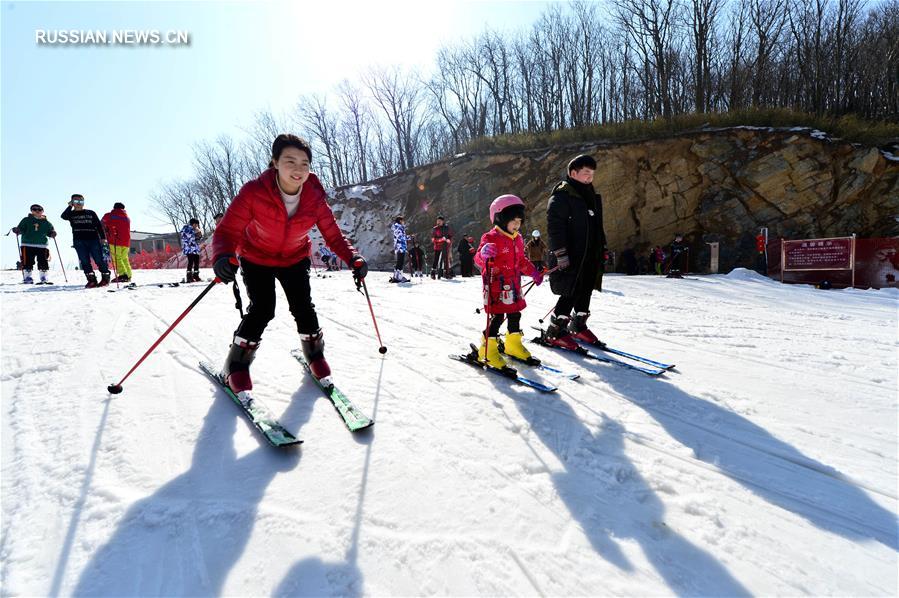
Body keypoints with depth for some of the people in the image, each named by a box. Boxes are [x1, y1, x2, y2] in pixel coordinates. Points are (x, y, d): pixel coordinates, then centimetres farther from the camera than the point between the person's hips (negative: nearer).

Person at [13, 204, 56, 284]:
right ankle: (27, 277, 4)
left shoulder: (46, 222, 12)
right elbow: (21, 229, 5)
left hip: (42, 246, 1)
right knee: (27, 262, -5)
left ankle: (44, 278, 8)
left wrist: (52, 234, -5)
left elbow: (50, 231, 16)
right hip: (27, 245, -1)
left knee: (43, 263, 1)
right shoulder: (26, 220, 7)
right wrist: (17, 230, -16)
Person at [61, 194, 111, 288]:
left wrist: (103, 237, 1)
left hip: (93, 239, -1)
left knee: (99, 259, -6)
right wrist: (70, 206, -3)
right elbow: (63, 216, -9)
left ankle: (105, 278, 2)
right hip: (79, 241, 1)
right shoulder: (71, 214, 14)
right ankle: (91, 280, -3)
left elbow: (99, 225, 10)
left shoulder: (91, 213, 14)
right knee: (84, 261, -3)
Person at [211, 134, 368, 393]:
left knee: (303, 308, -6)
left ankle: (315, 354, 22)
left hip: (295, 258, 2)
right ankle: (236, 365, 8)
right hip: (256, 258, -2)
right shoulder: (254, 192, -31)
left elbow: (333, 235, -17)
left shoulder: (315, 197, -23)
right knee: (262, 309, -15)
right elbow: (227, 231, -29)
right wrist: (223, 257, -50)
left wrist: (353, 258, -35)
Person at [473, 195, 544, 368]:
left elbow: (522, 260, 25)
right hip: (496, 285, -8)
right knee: (497, 317, -7)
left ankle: (513, 344, 30)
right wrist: (484, 254, -42)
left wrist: (534, 273, 22)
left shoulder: (517, 239, 13)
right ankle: (487, 349, 4)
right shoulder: (491, 238, -13)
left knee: (515, 314, 14)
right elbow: (479, 259, -21)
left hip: (513, 285, 8)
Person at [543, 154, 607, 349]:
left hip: (590, 255, 9)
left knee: (586, 291, 13)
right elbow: (555, 226, -18)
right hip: (570, 256, -8)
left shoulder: (592, 196, 17)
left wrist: (602, 248, 22)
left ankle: (578, 327, 29)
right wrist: (560, 254, -24)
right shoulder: (561, 196, -10)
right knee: (571, 294, -9)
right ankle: (554, 332, 3)